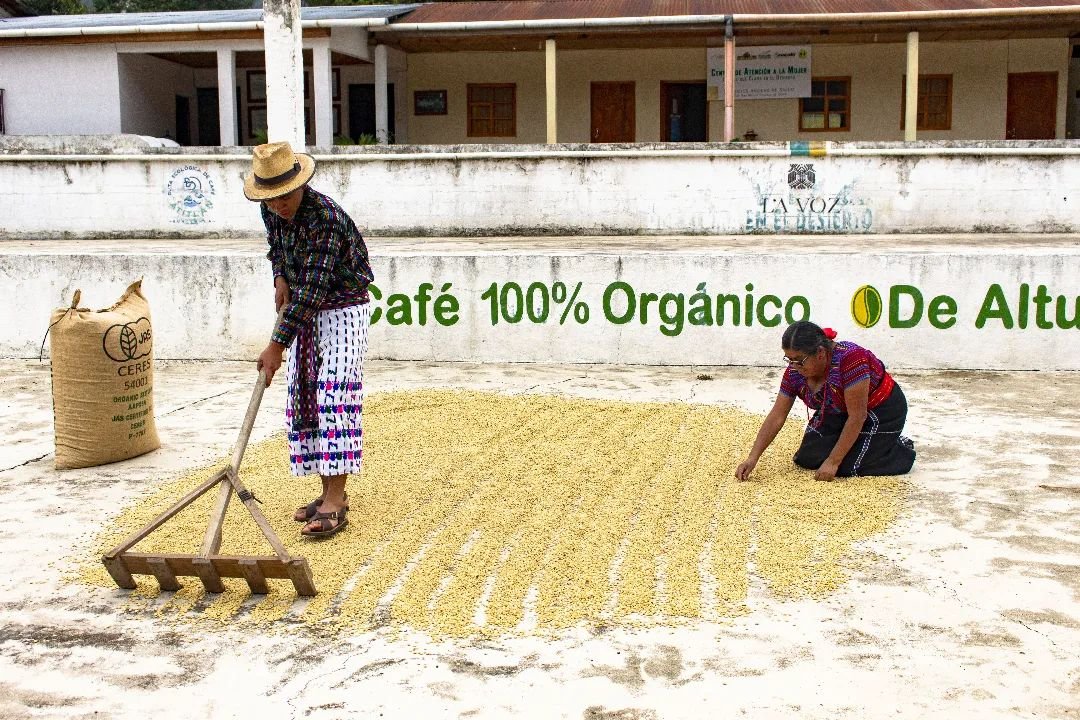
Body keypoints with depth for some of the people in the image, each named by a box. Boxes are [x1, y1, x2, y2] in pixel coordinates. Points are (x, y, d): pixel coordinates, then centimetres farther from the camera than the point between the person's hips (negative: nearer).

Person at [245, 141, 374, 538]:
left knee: (334, 397, -16)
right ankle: (329, 493, 13)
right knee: (304, 398, 5)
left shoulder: (326, 218, -28)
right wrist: (280, 278, 2)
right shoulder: (271, 211, -3)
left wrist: (278, 345, -30)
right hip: (305, 313, 8)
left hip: (343, 310, -8)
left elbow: (313, 288, -31)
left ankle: (334, 505, -19)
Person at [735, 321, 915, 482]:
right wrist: (752, 458, -17)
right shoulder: (795, 371, -15)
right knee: (807, 459, -7)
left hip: (883, 411, -6)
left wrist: (833, 462, -29)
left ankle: (903, 450, 6)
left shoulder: (850, 358, -36)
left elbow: (857, 417, -32)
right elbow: (777, 416, -10)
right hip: (839, 414, 6)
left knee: (848, 466, -18)